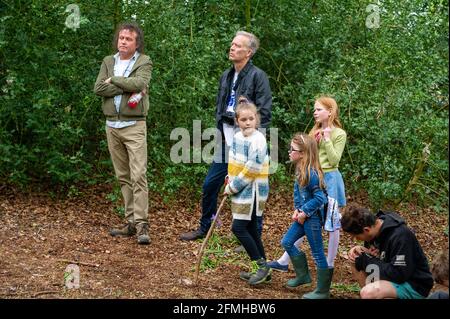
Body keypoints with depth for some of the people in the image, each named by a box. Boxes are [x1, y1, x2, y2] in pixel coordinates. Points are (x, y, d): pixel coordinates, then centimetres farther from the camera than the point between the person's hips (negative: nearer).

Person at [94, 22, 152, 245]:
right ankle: (131, 222, 14)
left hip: (134, 125, -5)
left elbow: (139, 83, -20)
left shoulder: (144, 62, 0)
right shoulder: (108, 62, 12)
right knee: (123, 177, 9)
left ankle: (141, 224, -11)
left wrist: (114, 79, -7)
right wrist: (128, 89, -13)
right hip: (112, 124, 5)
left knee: (138, 176, -11)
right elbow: (98, 88, -3)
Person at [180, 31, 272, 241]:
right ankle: (205, 228, 28)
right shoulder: (226, 76, 14)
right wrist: (221, 129, 11)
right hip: (226, 140, 7)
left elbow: (264, 112, -12)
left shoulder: (257, 76, -9)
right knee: (210, 185, 12)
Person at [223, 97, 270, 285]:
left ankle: (262, 266, -2)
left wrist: (233, 186, -13)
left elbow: (251, 170, -20)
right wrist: (230, 180, 5)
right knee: (250, 229, 12)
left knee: (239, 228, -10)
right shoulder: (237, 137, 8)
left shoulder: (257, 140, -18)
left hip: (253, 190, -9)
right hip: (242, 190, 9)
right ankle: (262, 269, 21)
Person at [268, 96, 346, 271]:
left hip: (329, 179, -6)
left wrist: (327, 139, -16)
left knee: (332, 223, 4)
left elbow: (334, 160, -14)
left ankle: (329, 264, 15)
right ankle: (284, 261, 9)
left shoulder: (339, 134, -7)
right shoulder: (315, 132, 11)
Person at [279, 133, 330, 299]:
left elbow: (320, 198, -25)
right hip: (303, 216, 10)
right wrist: (297, 210, 1)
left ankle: (323, 291, 13)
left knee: (317, 253, 1)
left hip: (312, 218, -10)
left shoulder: (311, 173, -24)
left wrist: (304, 212, -18)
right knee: (286, 242, 16)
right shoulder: (300, 170, 4)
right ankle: (303, 275, 30)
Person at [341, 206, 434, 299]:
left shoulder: (400, 236, -26)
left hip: (414, 285, -9)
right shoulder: (374, 225, -2)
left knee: (368, 293, -31)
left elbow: (398, 275, -28)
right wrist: (358, 250, -7)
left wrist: (366, 261, -20)